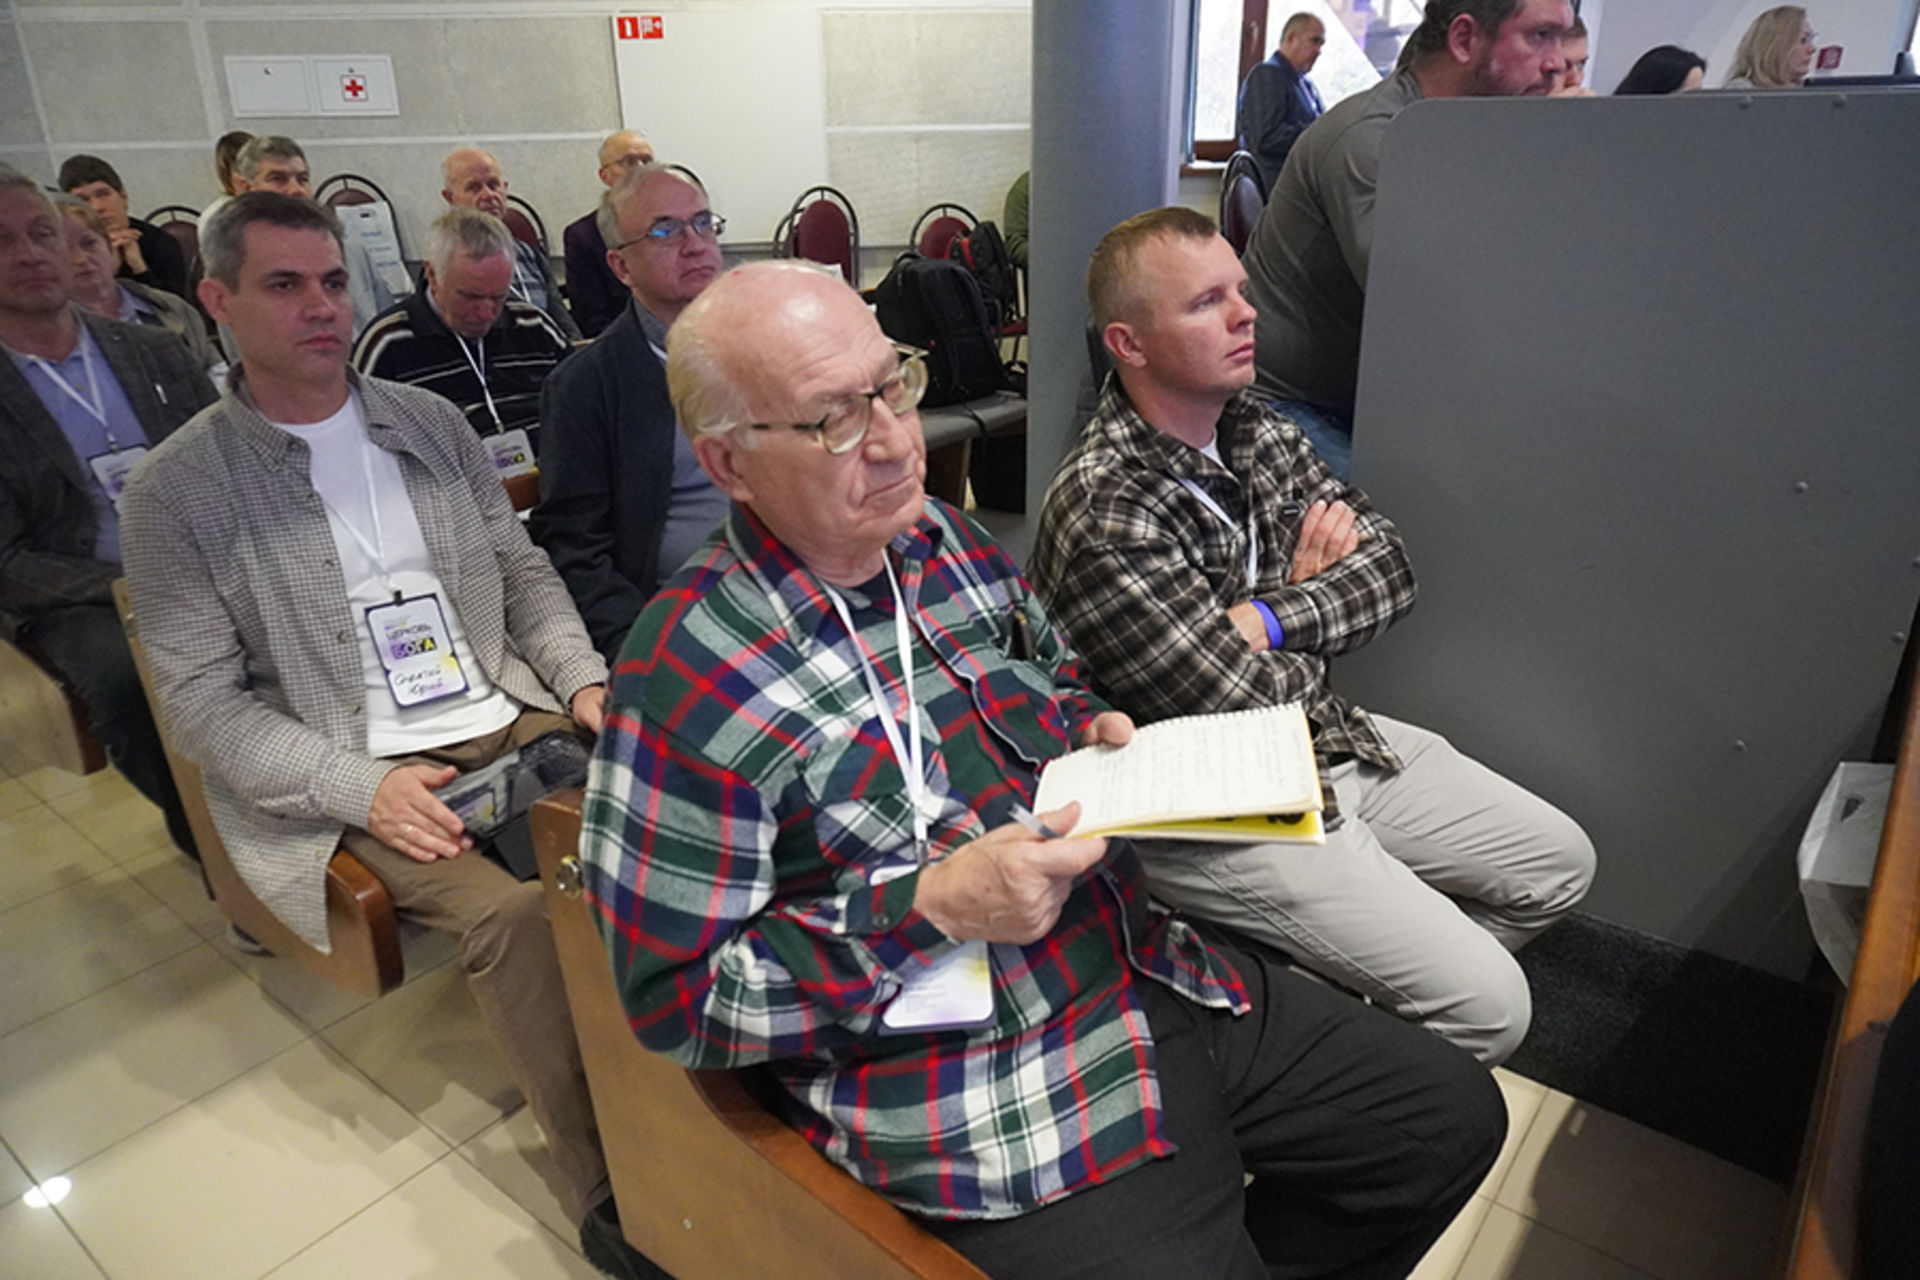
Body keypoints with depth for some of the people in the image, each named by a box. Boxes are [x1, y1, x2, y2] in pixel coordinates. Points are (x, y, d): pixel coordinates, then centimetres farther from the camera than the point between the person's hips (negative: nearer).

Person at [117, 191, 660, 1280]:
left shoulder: (430, 422, 12)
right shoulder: (179, 489, -1)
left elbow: (522, 569, 16)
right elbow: (205, 700, -4)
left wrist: (585, 680, -1)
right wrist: (363, 786, -17)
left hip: (514, 722, 4)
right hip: (354, 777, -4)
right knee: (512, 913, -29)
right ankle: (609, 1192, -12)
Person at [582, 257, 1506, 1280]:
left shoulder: (948, 540, 4)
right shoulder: (685, 684, -18)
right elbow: (676, 997, -15)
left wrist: (1095, 736, -1)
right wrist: (929, 909, -22)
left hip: (1162, 977, 7)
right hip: (991, 1111, -7)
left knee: (1452, 1119, 15)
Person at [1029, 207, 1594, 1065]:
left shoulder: (1252, 428, 2)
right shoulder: (1105, 516, -26)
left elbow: (1388, 568, 0)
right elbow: (1246, 706, -24)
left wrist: (1271, 618, -19)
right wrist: (1314, 589, -5)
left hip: (1330, 738, 9)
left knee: (1559, 863, 14)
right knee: (1487, 1006, -10)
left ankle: (1366, 983, 23)